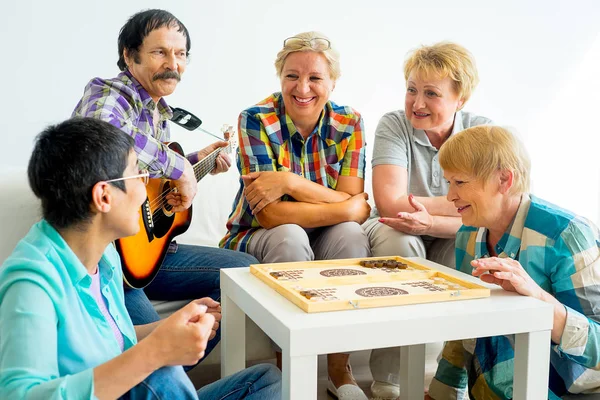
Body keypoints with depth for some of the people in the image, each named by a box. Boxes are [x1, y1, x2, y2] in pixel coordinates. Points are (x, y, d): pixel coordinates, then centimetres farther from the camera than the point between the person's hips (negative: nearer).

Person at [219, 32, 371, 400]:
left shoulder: (349, 124, -7)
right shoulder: (257, 120, -16)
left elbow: (356, 209, -16)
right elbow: (270, 215, -24)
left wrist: (290, 180, -28)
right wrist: (344, 206, -27)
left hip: (325, 243, 3)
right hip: (257, 242, -2)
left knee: (352, 235, -28)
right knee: (290, 237, -33)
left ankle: (340, 369, -14)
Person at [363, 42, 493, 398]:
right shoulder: (394, 125, -13)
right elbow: (389, 202, -27)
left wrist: (430, 222, -38)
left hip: (447, 240, 1)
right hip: (399, 237, -1)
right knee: (396, 239, -34)